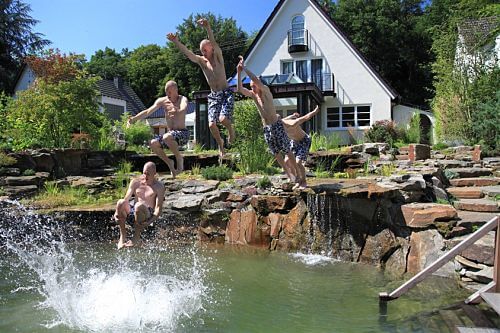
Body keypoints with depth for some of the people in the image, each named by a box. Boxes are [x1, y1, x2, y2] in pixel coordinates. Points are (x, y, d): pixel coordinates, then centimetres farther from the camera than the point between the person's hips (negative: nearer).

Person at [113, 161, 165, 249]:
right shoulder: (135, 182, 12)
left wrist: (150, 221, -25)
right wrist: (117, 212, -13)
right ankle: (122, 235, -19)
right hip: (132, 212, 4)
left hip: (148, 214, -4)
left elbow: (158, 207, -8)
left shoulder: (159, 186, 0)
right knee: (121, 202, -28)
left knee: (139, 206, -38)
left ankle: (137, 236, -22)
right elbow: (126, 199, 7)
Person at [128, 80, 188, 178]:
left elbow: (183, 110, -30)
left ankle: (179, 158, -13)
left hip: (183, 133, -6)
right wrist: (134, 118, -16)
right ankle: (169, 162, 1)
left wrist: (176, 111, -54)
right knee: (153, 143, -19)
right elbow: (148, 111, -2)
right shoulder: (162, 101, 6)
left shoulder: (182, 99, -7)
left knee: (167, 137, -36)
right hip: (170, 134, 6)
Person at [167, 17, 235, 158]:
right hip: (213, 96, 4)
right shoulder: (201, 61, 7)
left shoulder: (218, 56, -2)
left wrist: (208, 28, -42)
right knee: (211, 125, -8)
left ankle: (230, 129, 12)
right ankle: (220, 143, 20)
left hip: (226, 93, -4)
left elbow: (214, 43, -22)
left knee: (223, 118, -24)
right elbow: (187, 53, -10)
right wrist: (176, 42, -29)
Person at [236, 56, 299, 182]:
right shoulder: (253, 95, 7)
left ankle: (296, 174, 12)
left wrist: (244, 68, -22)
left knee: (287, 151, 0)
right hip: (266, 129, 6)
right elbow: (240, 89, -5)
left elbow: (256, 80, -26)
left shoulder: (266, 91, -9)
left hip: (277, 126, -6)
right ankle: (290, 176, 18)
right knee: (277, 154, 8)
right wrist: (239, 72, -12)